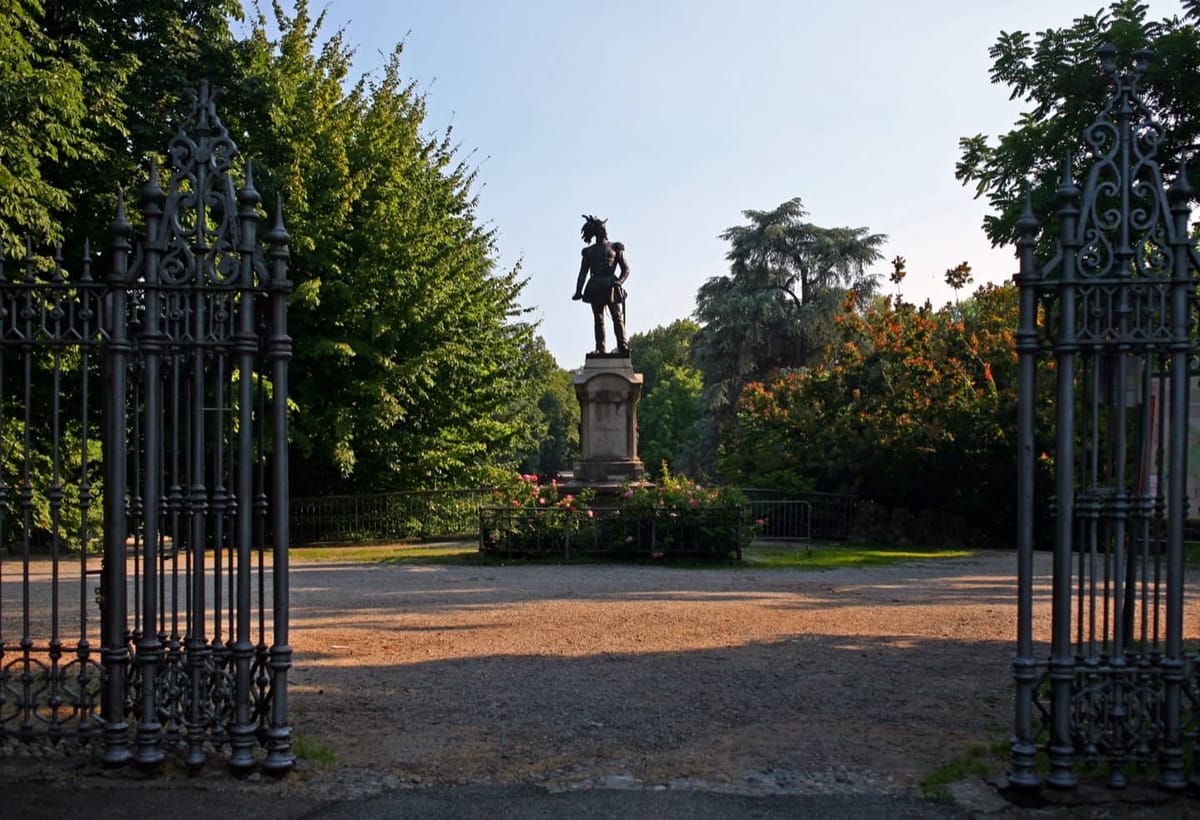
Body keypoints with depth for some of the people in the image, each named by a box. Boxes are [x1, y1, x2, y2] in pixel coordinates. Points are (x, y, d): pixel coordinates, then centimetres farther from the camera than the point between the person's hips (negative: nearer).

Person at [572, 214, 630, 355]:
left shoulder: (616, 247, 14)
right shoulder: (588, 251, 18)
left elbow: (626, 268, 7)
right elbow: (583, 273, 13)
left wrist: (620, 281, -15)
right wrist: (578, 291, -1)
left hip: (611, 287, -2)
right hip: (595, 288, 2)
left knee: (617, 317, -11)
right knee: (599, 320, -1)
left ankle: (623, 348, -18)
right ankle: (600, 349, -3)